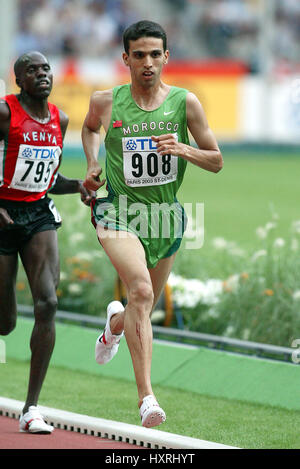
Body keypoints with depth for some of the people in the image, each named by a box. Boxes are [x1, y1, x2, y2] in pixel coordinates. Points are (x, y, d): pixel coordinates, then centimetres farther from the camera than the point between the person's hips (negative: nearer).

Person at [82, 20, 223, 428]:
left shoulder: (185, 102, -4)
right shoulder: (106, 102, -3)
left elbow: (216, 161, 2)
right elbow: (89, 127, 22)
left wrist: (182, 149, -16)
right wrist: (93, 163, 5)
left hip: (165, 216, 3)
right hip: (118, 211, -3)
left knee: (143, 310, 16)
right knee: (140, 290, -28)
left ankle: (115, 323, 56)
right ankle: (146, 395, -31)